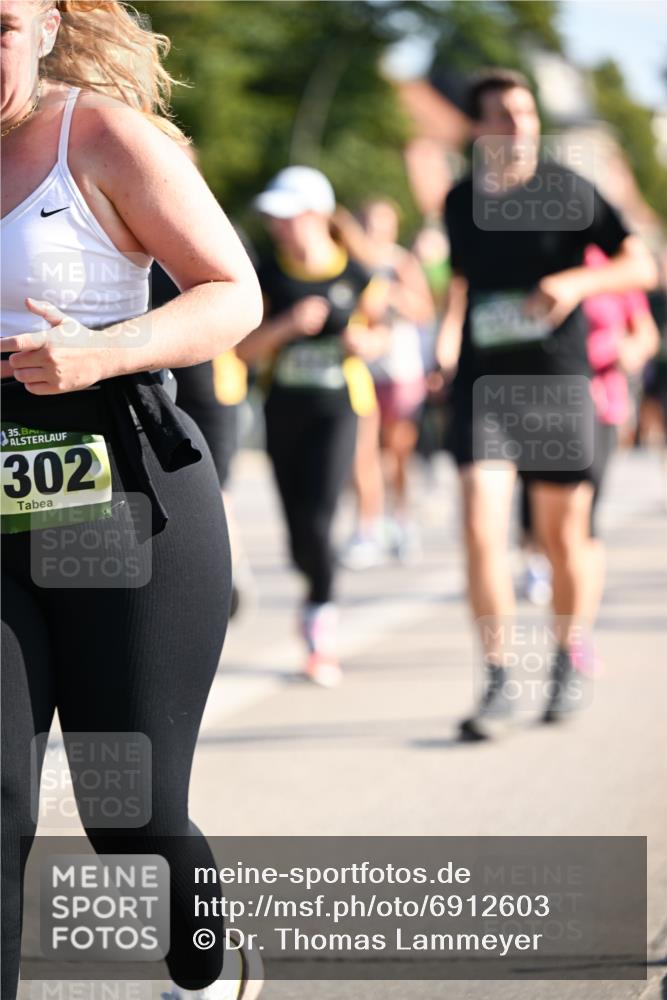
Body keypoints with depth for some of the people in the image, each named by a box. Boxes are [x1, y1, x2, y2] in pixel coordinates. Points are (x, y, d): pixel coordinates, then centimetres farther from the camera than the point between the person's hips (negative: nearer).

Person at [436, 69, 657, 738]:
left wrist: (577, 282, -20)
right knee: (481, 529, -14)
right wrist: (448, 340, 12)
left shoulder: (567, 192, -4)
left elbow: (641, 266, -4)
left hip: (557, 384, -2)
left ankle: (567, 664, 31)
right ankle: (497, 686, -10)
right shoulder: (461, 203, 7)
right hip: (483, 383, 2)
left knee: (563, 538, 7)